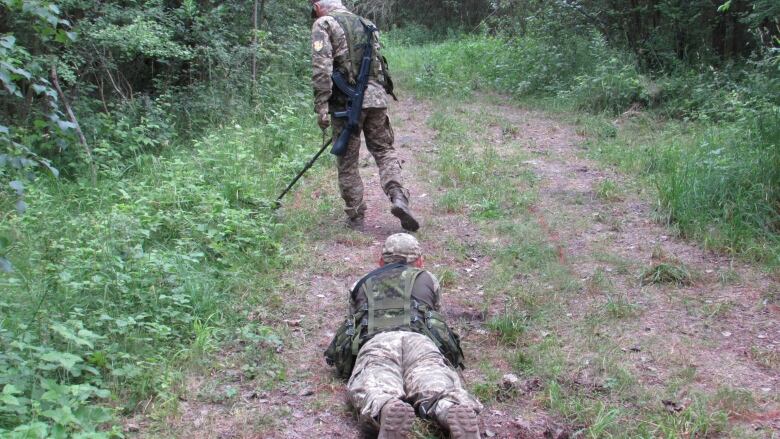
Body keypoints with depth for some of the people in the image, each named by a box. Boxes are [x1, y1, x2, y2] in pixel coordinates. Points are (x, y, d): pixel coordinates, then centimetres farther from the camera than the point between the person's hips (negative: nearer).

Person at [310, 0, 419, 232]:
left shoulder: (323, 24, 2)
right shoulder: (366, 23, 21)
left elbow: (321, 67, -11)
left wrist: (321, 106, -13)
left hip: (347, 100, -4)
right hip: (376, 96, 5)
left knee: (347, 162, 6)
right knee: (384, 150, 13)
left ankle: (356, 217, 11)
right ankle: (398, 197, -9)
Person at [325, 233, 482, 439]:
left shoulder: (362, 283, 38)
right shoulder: (427, 279, 37)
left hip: (375, 342, 0)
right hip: (419, 340, 0)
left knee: (376, 391, -27)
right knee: (440, 388, -23)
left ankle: (388, 411, -63)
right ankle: (457, 413, -59)